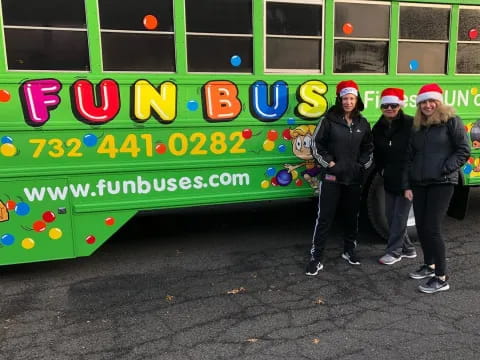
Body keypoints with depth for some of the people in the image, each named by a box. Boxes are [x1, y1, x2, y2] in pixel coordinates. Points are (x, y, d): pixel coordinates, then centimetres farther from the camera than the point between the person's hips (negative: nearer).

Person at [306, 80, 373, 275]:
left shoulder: (363, 123, 7)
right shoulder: (329, 120, -5)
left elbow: (368, 148, 16)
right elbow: (317, 145, -4)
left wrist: (362, 165, 3)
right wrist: (329, 163, -10)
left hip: (354, 178, 4)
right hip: (332, 177, -4)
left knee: (352, 215, 14)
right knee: (324, 217, -3)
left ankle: (349, 250, 32)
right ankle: (316, 257, 3)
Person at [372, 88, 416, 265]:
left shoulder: (411, 124, -12)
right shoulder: (378, 127, 7)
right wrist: (381, 169, 9)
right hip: (390, 179, 7)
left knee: (400, 216, -1)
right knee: (390, 215, 12)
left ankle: (394, 251, 11)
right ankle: (407, 248, 28)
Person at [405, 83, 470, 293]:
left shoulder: (451, 121, -3)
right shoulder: (417, 126, 13)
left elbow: (464, 151, -5)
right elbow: (410, 157, 14)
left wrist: (445, 169, -16)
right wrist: (407, 185, 9)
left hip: (442, 183, -6)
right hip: (419, 184, 6)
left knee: (432, 228, -10)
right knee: (421, 227, 10)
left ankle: (442, 278, -1)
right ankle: (429, 266, 29)